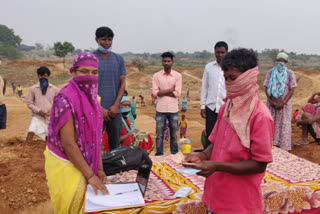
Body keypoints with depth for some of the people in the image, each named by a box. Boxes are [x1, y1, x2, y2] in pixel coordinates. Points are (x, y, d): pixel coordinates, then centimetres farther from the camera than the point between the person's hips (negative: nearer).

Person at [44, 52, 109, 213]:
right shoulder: (65, 99, -22)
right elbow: (68, 142, -24)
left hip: (85, 162, 7)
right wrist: (90, 175, -23)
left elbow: (95, 136, 5)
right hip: (66, 165, -7)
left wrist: (99, 168, 3)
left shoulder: (92, 98, 2)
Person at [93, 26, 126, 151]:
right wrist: (100, 108, -11)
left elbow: (122, 83, 7)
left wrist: (116, 105, -5)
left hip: (115, 110, 4)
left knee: (115, 146, 10)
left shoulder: (119, 59, 11)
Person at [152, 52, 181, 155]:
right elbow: (155, 93, -6)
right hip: (161, 110, 0)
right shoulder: (156, 76, 3)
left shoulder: (177, 76, 3)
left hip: (173, 110, 0)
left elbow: (177, 93, -5)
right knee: (159, 135, 5)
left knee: (174, 135, 9)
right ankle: (159, 155, 15)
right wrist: (170, 90, -7)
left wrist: (162, 92, -7)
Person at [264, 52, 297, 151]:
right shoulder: (271, 72, 4)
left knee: (284, 124, 2)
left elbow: (292, 89, -5)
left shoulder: (290, 73, -1)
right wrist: (271, 101, -10)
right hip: (272, 103, 2)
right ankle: (271, 144, 13)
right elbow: (266, 87, 1)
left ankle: (284, 147, 9)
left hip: (284, 103, -2)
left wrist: (283, 103, -13)